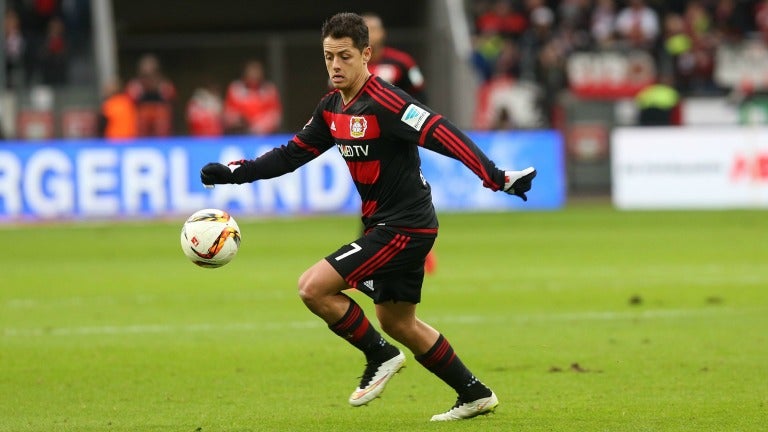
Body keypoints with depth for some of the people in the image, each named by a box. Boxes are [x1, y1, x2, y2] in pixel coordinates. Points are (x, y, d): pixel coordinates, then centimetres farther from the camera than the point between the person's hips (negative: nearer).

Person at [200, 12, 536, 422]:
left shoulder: (384, 102, -20)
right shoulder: (332, 107, 7)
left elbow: (444, 136, -27)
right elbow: (293, 153, 17)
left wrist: (496, 177, -36)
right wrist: (235, 172, 9)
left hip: (404, 226, -9)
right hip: (384, 223, 9)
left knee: (314, 287, -14)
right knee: (396, 321, 18)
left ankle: (380, 356, 3)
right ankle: (474, 393, 27)